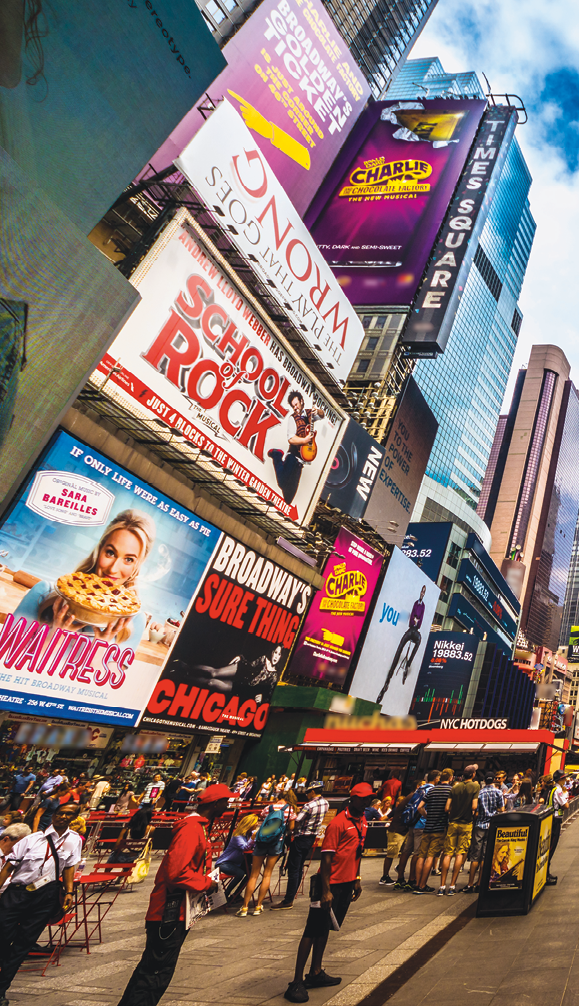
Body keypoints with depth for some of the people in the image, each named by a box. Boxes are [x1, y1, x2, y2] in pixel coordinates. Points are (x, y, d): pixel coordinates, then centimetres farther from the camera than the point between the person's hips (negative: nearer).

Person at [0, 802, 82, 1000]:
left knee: (25, 941, 4)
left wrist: (69, 892, 5)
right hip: (17, 891, -2)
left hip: (47, 895, 2)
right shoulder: (32, 839, -5)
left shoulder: (74, 840, 3)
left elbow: (69, 866, 12)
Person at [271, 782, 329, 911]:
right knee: (299, 868, 18)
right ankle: (291, 896, 27)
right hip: (312, 838, 8)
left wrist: (290, 832, -2)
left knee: (293, 870, -1)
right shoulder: (326, 804, -1)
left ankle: (288, 901, 4)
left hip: (300, 838, -8)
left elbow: (296, 823, -19)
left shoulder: (309, 806, -24)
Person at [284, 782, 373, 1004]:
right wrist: (326, 891, -20)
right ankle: (296, 983, 6)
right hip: (331, 883, -8)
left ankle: (316, 973, 30)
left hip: (348, 883, 8)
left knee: (325, 928, 18)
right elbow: (326, 857, -20)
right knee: (313, 930, -1)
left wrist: (357, 879, 18)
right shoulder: (338, 823, -21)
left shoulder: (362, 821, 5)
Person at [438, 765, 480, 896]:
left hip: (453, 823, 2)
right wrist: (472, 812, 8)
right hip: (466, 823, -2)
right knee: (460, 854, 3)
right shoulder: (475, 786, -3)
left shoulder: (455, 787, 6)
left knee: (447, 854, 3)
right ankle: (452, 886, 3)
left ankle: (442, 886, 2)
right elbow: (474, 806, -13)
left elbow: (447, 808, 1)